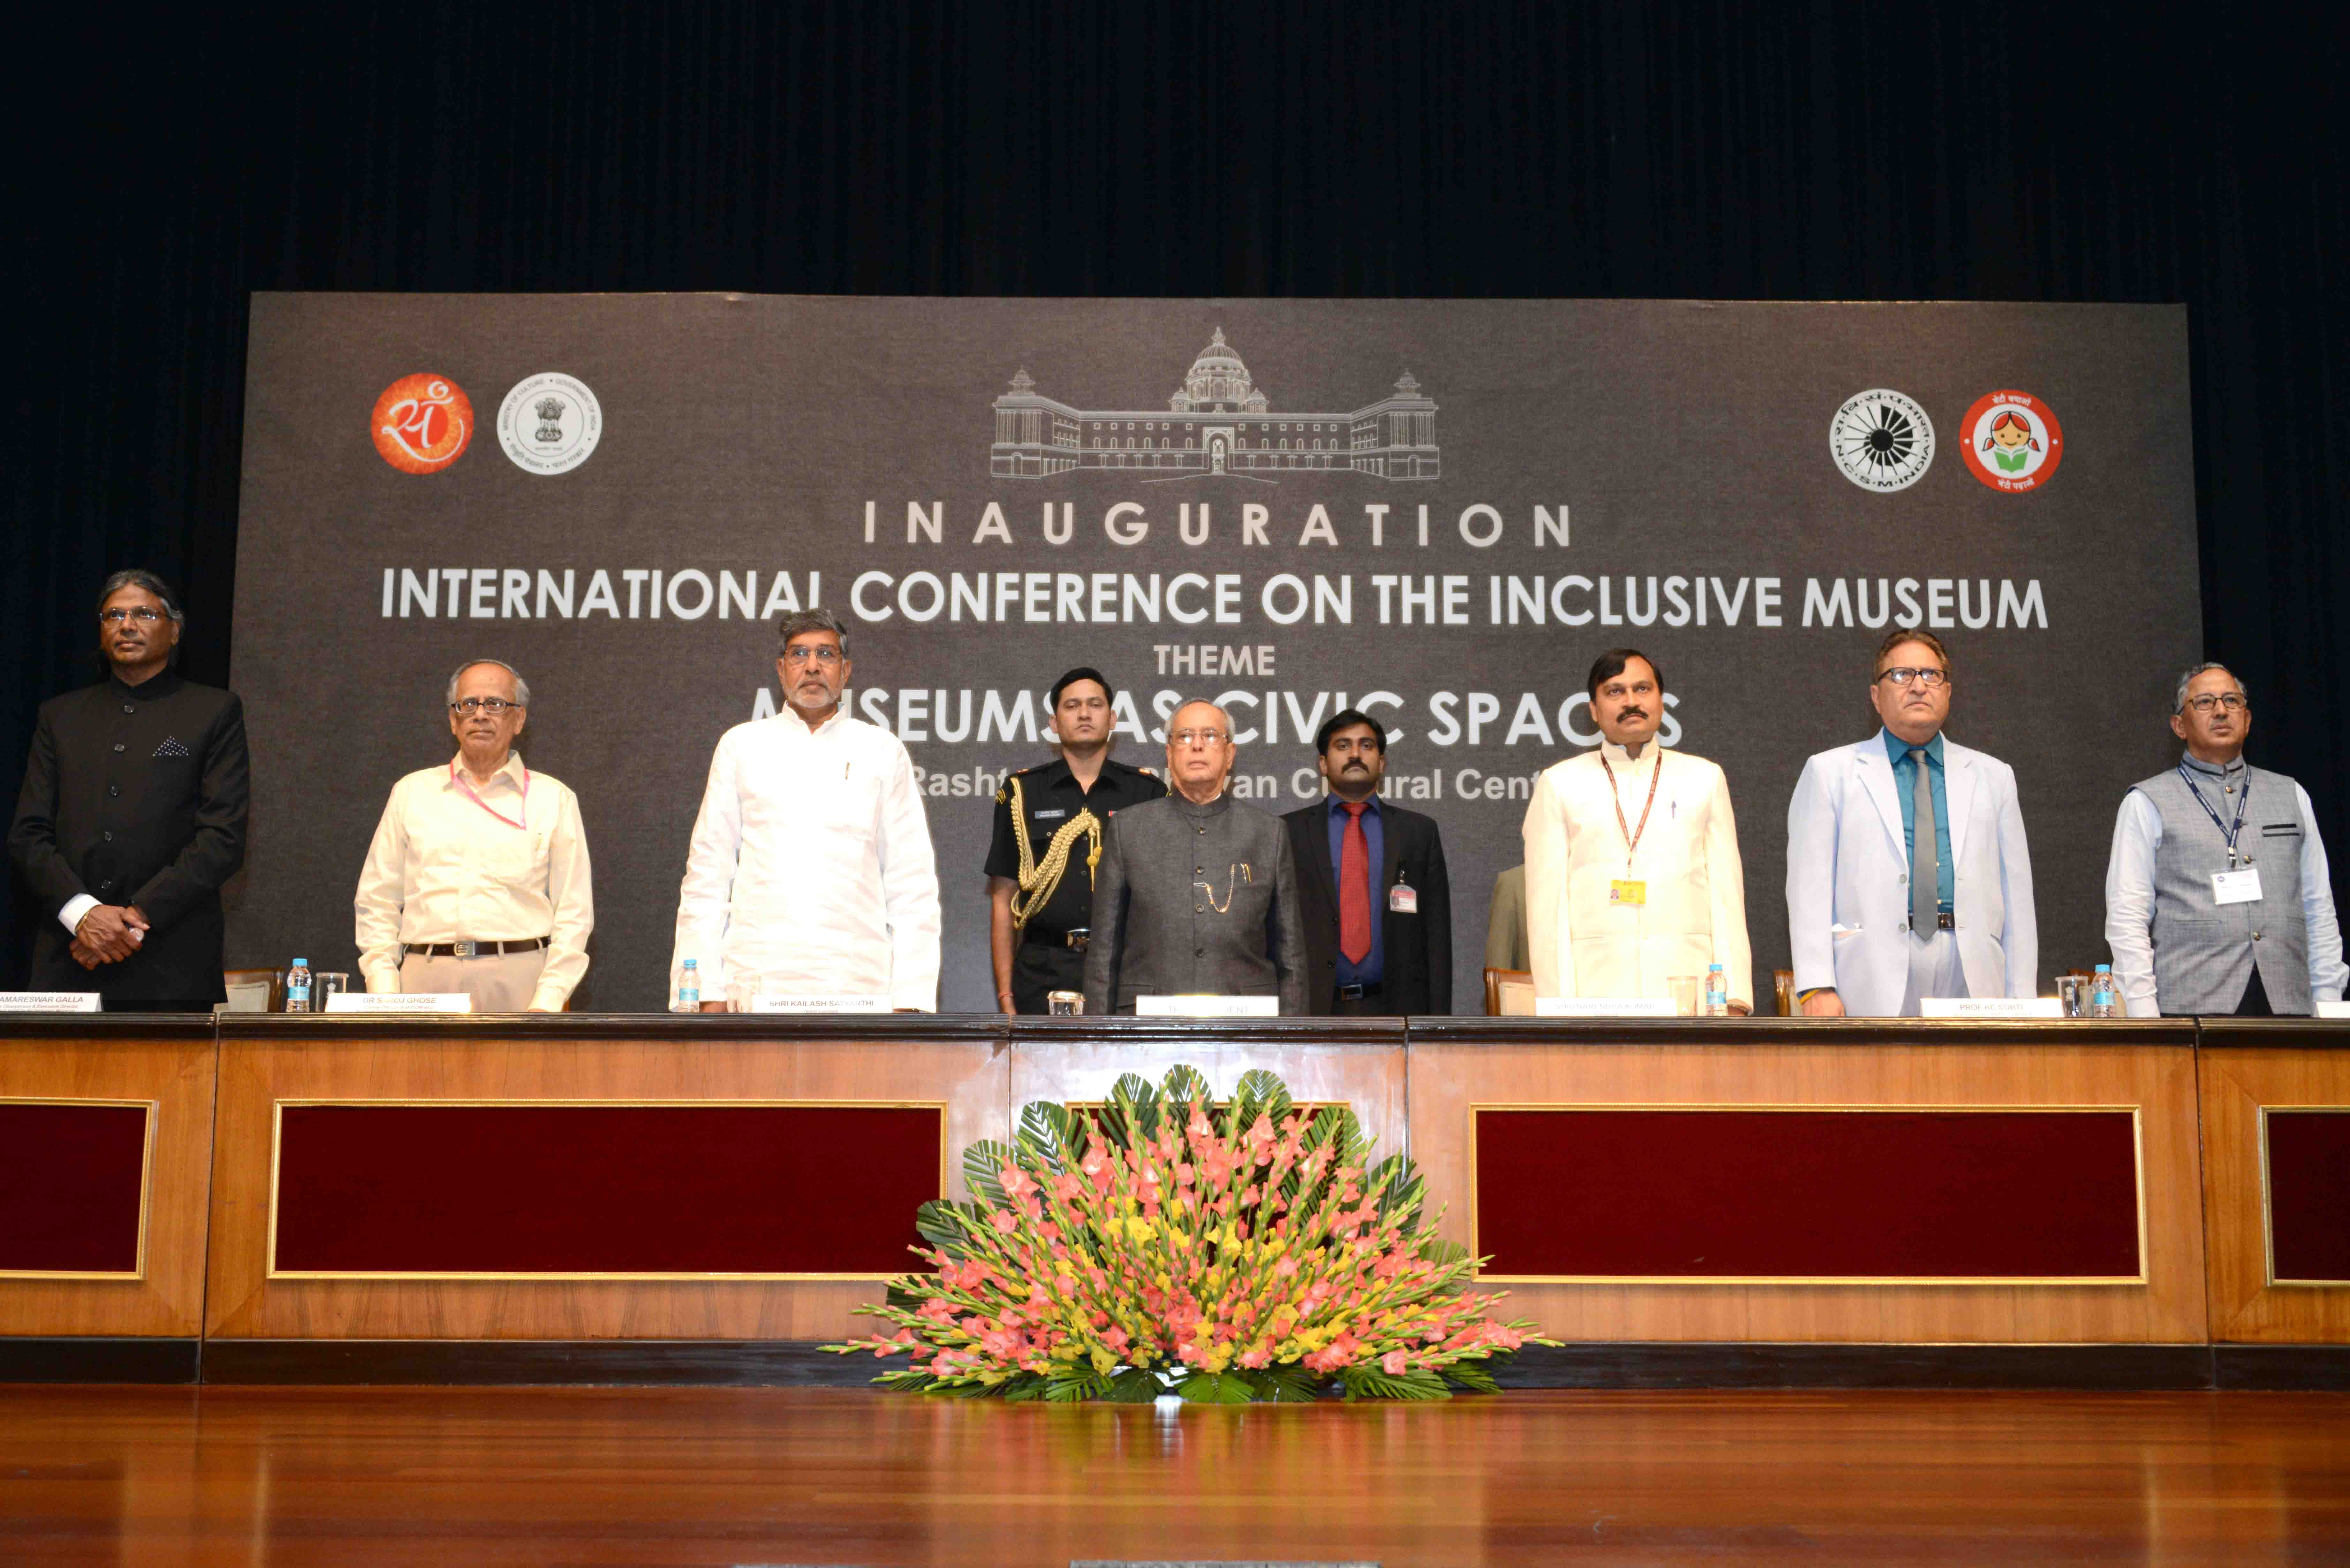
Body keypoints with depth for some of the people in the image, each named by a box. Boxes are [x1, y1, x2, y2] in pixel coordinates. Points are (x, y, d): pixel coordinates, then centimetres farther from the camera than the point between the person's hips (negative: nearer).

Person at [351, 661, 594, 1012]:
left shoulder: (554, 799, 10)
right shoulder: (412, 792, 16)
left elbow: (574, 913, 5)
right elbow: (376, 903, 15)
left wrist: (548, 1003, -6)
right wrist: (384, 991, 3)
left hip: (517, 982, -1)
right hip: (426, 978, 1)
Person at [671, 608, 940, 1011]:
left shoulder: (883, 752, 13)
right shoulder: (741, 746, 15)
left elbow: (912, 884, 9)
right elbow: (708, 871, 12)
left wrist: (910, 997, -1)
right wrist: (707, 991, 2)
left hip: (859, 987, 0)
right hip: (756, 979, 0)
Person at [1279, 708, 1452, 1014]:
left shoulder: (1419, 832, 9)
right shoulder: (1290, 832, 7)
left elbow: (1437, 935, 7)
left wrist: (1438, 1019, -1)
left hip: (1392, 1008, 1)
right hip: (1314, 1009, -1)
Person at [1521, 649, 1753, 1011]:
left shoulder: (1705, 779, 16)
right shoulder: (1558, 784, 11)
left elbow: (1727, 893, 10)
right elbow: (1547, 904, 5)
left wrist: (1733, 1000, 0)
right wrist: (1558, 1009, -5)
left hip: (1687, 985, 1)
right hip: (1597, 990, -1)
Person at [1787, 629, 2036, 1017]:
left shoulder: (1993, 777, 18)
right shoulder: (1830, 773, 10)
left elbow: (2017, 896, 14)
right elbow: (1811, 889, 2)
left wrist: (2021, 1002, 6)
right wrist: (1817, 987, -10)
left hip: (1972, 983, 2)